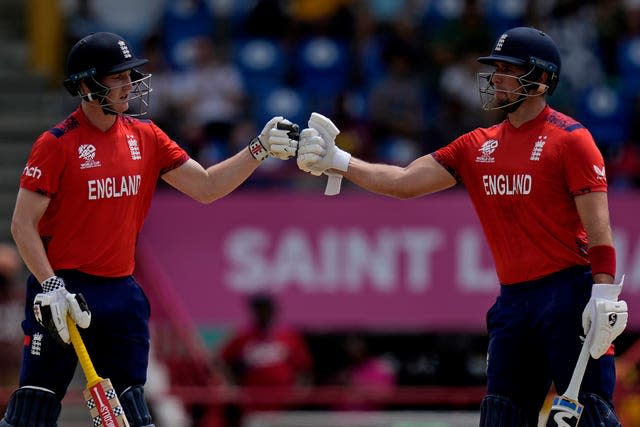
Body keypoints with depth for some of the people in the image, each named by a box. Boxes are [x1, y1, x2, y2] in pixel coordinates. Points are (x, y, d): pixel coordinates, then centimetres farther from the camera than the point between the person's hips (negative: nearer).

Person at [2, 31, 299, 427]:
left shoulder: (145, 137, 7)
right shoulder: (56, 144, -10)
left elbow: (206, 187, 8)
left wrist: (260, 149, -3)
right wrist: (50, 286, -18)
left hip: (121, 291, 5)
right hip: (63, 288, -5)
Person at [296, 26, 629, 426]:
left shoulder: (571, 139, -5)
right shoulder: (478, 146, 14)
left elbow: (599, 228, -10)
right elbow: (405, 182, 8)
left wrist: (604, 297, -19)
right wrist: (335, 161, -3)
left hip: (569, 294, -7)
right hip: (513, 300, 7)